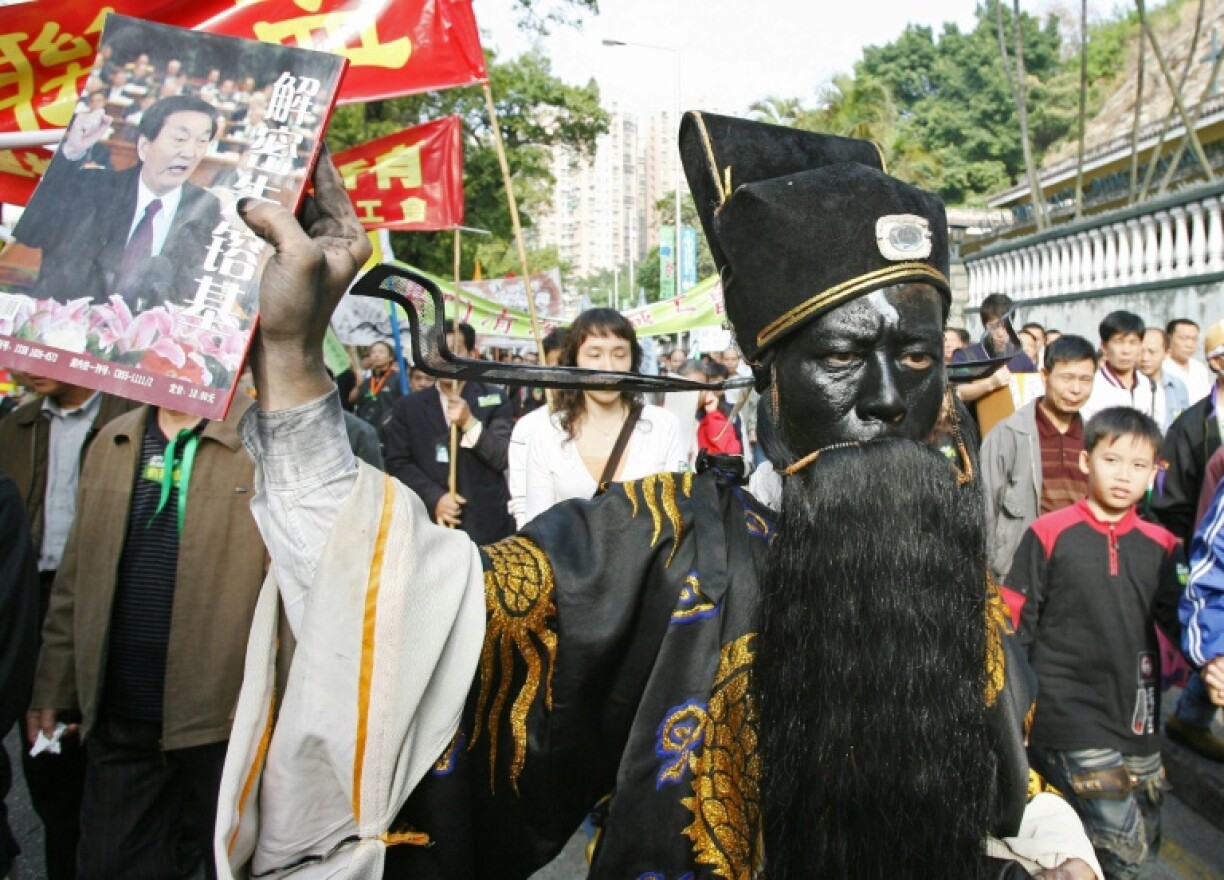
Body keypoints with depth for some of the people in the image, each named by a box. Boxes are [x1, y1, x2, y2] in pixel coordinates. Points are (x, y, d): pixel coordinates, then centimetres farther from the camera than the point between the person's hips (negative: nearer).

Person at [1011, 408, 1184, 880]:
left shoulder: (1162, 547, 7)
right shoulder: (1048, 534, -5)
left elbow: (1182, 619, 4)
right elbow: (1015, 627, -3)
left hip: (1135, 716, 5)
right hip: (1066, 715, -5)